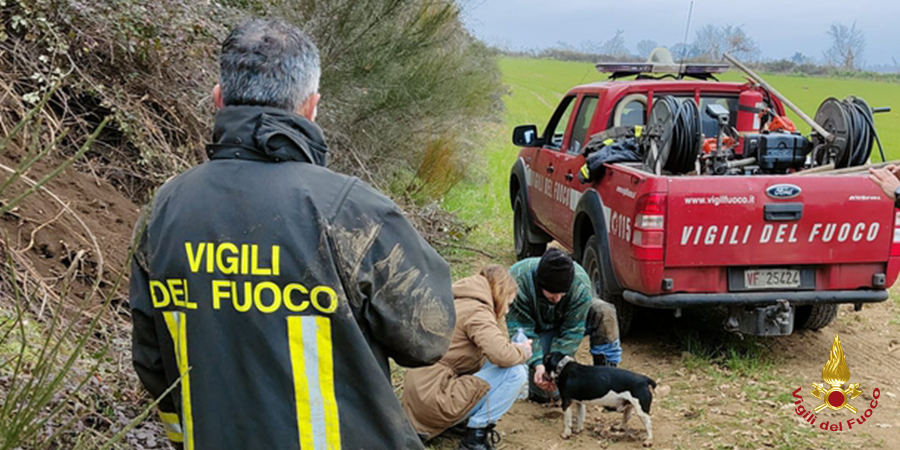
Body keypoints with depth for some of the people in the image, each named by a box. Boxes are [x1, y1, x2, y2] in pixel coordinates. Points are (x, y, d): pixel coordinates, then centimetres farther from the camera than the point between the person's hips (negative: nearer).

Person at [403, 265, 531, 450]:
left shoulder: (459, 303, 18)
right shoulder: (477, 311, -12)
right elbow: (501, 355, -25)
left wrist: (515, 349, 11)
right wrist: (523, 351, -4)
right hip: (435, 402, -10)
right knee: (516, 372, -9)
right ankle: (475, 435, -4)